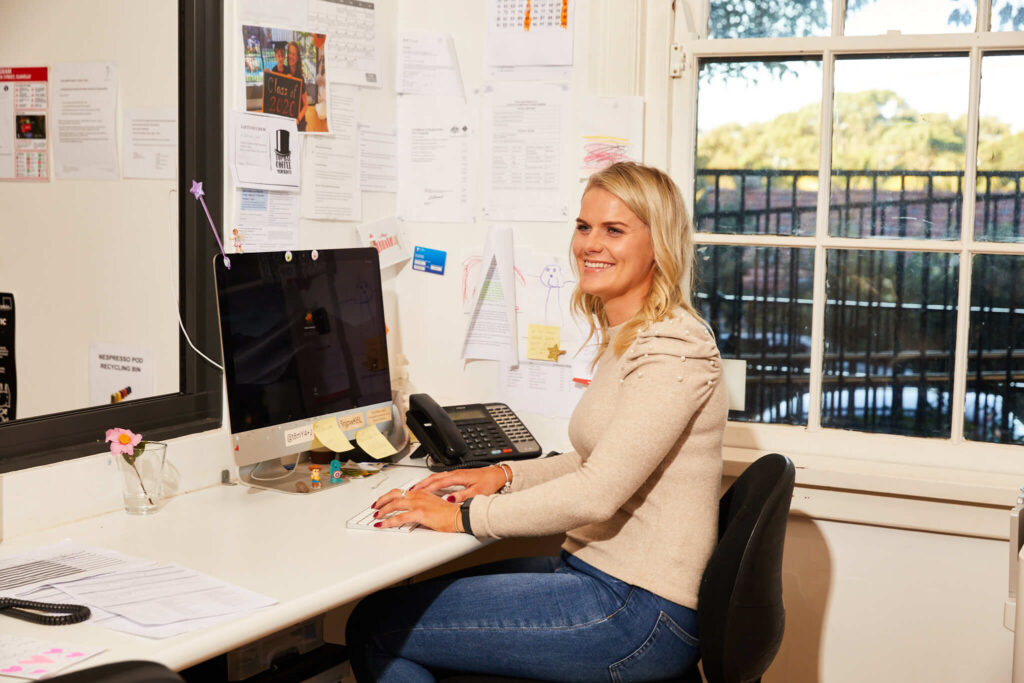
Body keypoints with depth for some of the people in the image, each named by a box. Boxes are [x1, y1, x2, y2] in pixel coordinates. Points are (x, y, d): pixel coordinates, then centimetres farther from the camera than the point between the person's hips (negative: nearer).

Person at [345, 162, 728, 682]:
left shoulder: (675, 349, -18)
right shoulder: (625, 338, 15)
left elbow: (597, 493, -24)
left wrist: (464, 516, -17)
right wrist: (505, 475, 10)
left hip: (638, 611, -10)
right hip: (595, 572, 10)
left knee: (376, 629, -10)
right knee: (384, 609, 6)